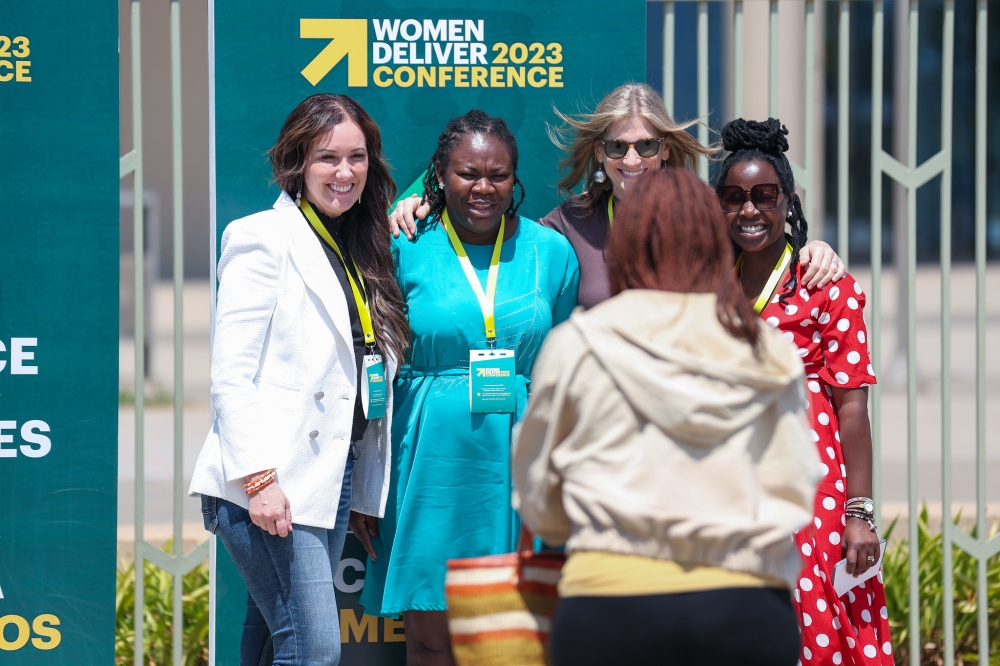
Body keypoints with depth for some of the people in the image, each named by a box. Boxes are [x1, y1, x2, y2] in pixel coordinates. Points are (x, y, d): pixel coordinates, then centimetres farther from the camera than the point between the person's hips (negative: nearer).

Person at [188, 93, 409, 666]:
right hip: (270, 483, -8)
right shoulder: (264, 239, -6)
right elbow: (231, 374, -12)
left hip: (337, 470, 8)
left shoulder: (362, 246, 17)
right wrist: (258, 478, -19)